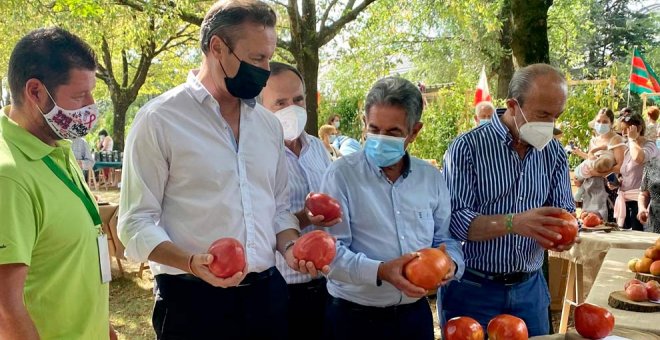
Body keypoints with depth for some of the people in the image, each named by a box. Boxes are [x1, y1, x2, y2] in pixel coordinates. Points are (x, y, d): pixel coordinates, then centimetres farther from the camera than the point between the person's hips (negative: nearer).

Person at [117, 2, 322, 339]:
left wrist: (289, 245, -4)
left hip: (267, 292, 6)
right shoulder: (159, 118, -9)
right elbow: (136, 222, -10)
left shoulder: (269, 123, 8)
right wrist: (192, 263, -25)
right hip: (192, 298, -5)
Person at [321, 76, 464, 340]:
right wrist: (379, 271, -28)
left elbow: (445, 239, 11)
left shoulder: (431, 178, 6)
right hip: (354, 318, -4)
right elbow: (331, 252, -15)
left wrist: (450, 263, -10)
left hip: (415, 314, 4)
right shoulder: (342, 174, -10)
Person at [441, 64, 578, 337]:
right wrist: (513, 223, -32)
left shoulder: (554, 152, 4)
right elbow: (454, 220, -19)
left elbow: (565, 210, 7)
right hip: (472, 289, -5)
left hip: (530, 288, 5)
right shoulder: (468, 148, -13)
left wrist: (564, 231, -16)